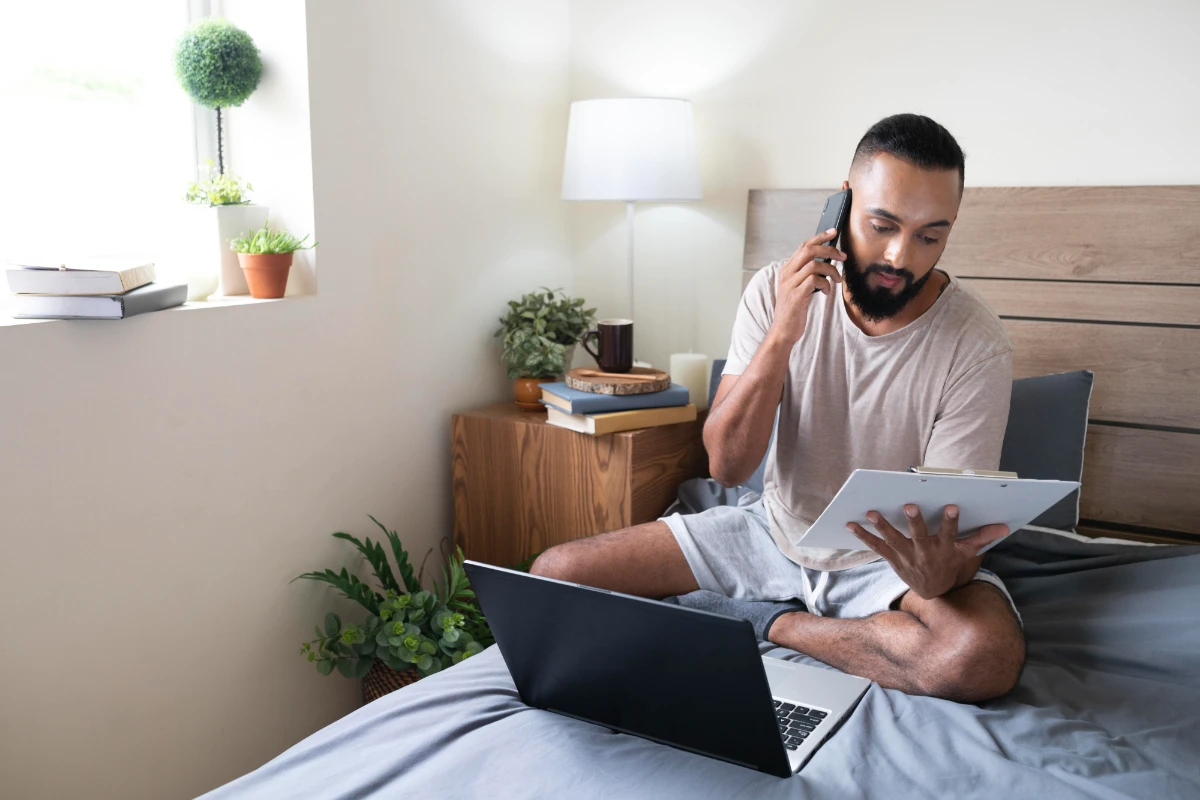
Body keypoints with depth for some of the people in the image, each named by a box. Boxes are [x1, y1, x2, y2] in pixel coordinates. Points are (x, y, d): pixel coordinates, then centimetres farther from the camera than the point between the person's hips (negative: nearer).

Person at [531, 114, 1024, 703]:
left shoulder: (977, 345, -18)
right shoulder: (776, 292, -11)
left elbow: (951, 522, -18)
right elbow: (727, 466, -15)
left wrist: (939, 571, -44)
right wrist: (782, 334, -28)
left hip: (891, 559, -1)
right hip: (776, 527, 2)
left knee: (989, 656, -36)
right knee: (556, 572, -7)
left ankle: (783, 627, -10)